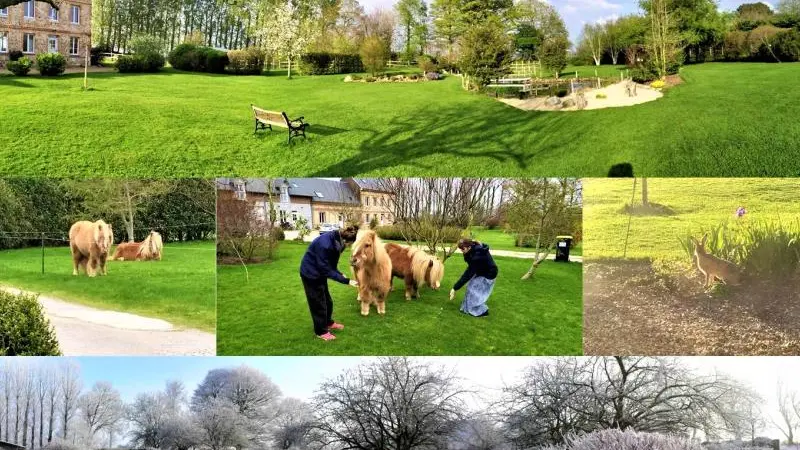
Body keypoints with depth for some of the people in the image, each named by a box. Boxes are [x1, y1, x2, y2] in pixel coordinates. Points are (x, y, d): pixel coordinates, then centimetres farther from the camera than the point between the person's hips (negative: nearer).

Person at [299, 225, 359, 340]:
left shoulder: (336, 240, -11)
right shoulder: (325, 245, -37)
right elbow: (326, 270, -29)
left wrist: (340, 274, -11)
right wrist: (346, 280, -28)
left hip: (319, 272, 8)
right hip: (311, 274, -8)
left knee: (327, 300, 20)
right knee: (318, 303, 4)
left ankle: (328, 323, 41)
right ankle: (321, 331, 19)